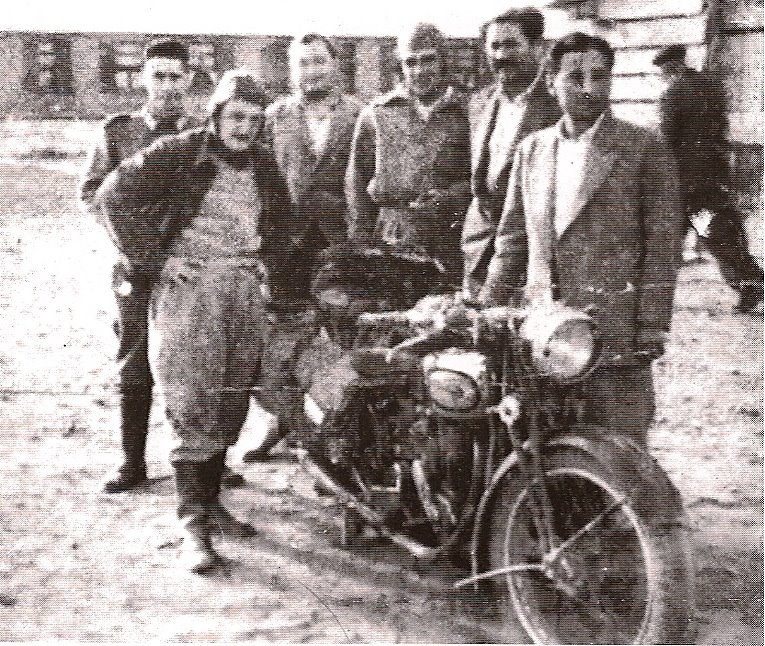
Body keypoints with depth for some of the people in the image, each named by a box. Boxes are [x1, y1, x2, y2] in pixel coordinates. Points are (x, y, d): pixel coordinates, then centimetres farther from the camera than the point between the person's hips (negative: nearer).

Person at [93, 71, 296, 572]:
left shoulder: (264, 164, 12)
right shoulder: (178, 154, -5)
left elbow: (280, 224, 26)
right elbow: (115, 195, -7)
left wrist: (277, 271, 12)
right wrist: (153, 258, -10)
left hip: (247, 291, 6)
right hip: (189, 286, -5)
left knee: (231, 404, 9)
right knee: (192, 405, -10)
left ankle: (210, 499, 23)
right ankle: (194, 524, -8)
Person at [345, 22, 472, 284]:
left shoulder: (465, 113, 6)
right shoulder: (376, 114, 9)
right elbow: (358, 182, 10)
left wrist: (451, 196, -12)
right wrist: (361, 243, 6)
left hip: (450, 240, 0)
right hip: (391, 240, 0)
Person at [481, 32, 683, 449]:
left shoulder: (645, 150, 0)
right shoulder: (532, 149, 13)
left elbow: (662, 245, -2)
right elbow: (511, 239, 16)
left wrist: (653, 327, -7)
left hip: (615, 332, -4)